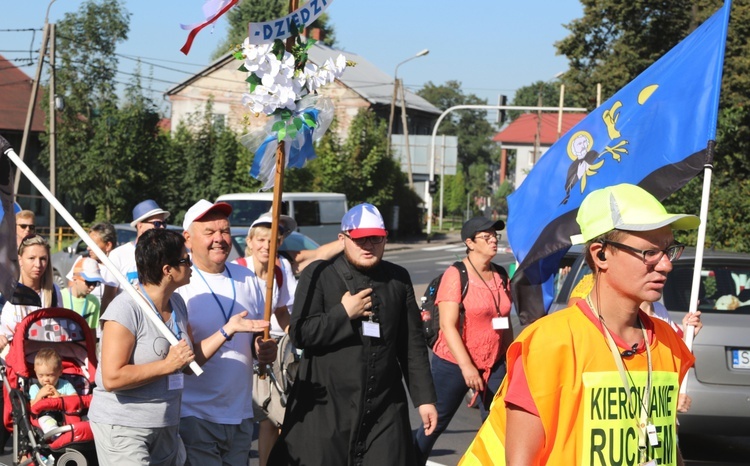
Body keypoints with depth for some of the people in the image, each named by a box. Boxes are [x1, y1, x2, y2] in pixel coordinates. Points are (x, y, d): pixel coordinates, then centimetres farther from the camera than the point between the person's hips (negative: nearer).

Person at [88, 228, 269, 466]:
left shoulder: (177, 304, 8)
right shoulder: (126, 309, -19)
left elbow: (192, 358, 17)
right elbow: (112, 378, -24)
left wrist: (228, 329, 8)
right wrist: (168, 365, -21)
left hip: (165, 426, 8)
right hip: (122, 428, -8)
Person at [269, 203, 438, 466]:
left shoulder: (398, 279, 10)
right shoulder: (318, 275, 0)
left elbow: (413, 345, 12)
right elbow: (300, 334, -7)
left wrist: (424, 398, 9)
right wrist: (344, 314, -13)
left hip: (385, 412, 3)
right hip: (325, 410, -3)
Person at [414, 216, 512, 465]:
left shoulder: (501, 277, 7)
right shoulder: (456, 275, -11)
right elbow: (448, 326, -17)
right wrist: (466, 367, -23)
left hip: (493, 365, 5)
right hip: (454, 364, -5)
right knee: (435, 424, 6)